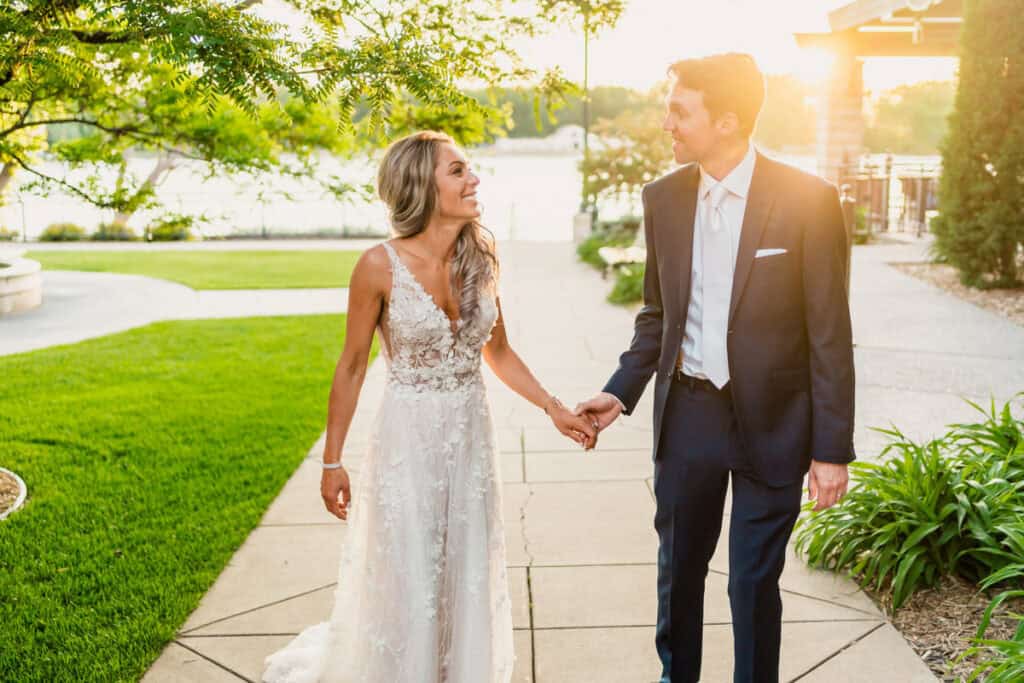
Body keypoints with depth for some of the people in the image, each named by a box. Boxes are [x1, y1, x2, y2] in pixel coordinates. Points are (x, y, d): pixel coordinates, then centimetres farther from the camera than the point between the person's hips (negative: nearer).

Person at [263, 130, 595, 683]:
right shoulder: (381, 266, -15)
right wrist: (332, 461, -3)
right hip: (408, 444, -4)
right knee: (407, 590, 7)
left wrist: (553, 408, 6)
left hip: (471, 440, 4)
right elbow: (352, 367, -6)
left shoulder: (479, 259, -1)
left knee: (469, 583, 15)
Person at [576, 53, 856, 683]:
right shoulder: (664, 198, 1)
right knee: (679, 565, 18)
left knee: (755, 581, 8)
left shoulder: (807, 201, -13)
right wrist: (622, 391, 0)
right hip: (686, 412, 4)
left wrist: (833, 448, -10)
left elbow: (830, 334, -10)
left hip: (770, 422, -4)